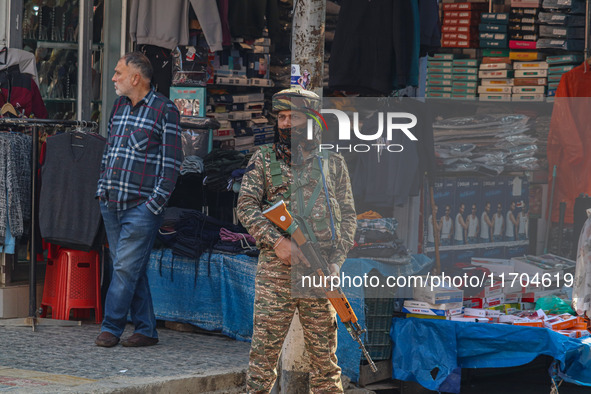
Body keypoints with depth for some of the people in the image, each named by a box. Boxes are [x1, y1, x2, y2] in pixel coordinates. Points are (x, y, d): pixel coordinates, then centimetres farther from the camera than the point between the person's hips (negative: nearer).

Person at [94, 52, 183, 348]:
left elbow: (172, 159, -7)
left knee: (126, 267, -8)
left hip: (141, 205, -7)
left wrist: (157, 200, -12)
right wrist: (103, 187, 13)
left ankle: (111, 327, -3)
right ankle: (146, 330, 12)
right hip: (111, 202, 7)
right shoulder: (119, 106, 15)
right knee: (128, 268, 7)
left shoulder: (164, 110, -5)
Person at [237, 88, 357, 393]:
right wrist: (278, 241, -15)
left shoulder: (333, 162, 11)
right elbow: (246, 207, -1)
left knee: (324, 352, 4)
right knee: (264, 348, -3)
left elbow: (348, 216, 10)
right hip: (275, 268, -1)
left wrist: (336, 262, -2)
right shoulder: (263, 160, 8)